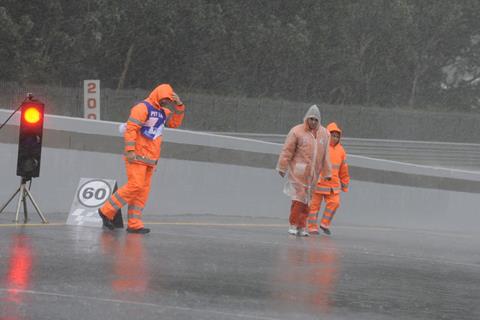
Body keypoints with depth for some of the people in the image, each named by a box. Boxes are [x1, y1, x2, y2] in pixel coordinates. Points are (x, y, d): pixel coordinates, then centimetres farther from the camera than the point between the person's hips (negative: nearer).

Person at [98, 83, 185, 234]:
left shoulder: (162, 112, 20)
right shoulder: (142, 108, -9)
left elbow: (175, 123, 23)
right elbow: (131, 128, -16)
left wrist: (179, 106, 8)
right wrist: (130, 150, -24)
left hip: (150, 159, 9)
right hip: (137, 156, -9)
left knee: (143, 191, 2)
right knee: (135, 185, -17)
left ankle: (134, 224, 0)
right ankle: (107, 211, -7)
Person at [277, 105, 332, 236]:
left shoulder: (324, 134, 9)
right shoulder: (296, 131, -6)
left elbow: (325, 155, 13)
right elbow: (287, 151, -5)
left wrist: (327, 173, 14)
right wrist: (282, 167, -5)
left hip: (312, 173, 4)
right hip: (298, 171, -4)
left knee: (306, 200, 7)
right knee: (299, 197, -8)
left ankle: (301, 227, 12)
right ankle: (293, 225, 0)